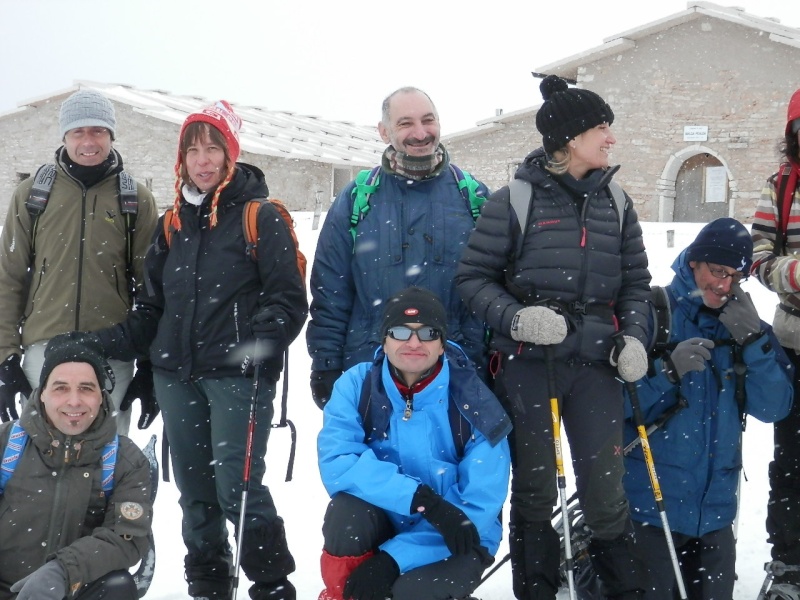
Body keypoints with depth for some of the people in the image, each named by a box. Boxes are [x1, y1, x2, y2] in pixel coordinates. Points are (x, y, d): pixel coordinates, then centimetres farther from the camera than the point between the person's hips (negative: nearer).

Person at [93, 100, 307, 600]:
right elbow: (154, 305, 19)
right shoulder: (174, 222, 15)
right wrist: (108, 344, 7)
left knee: (236, 488, -11)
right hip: (178, 376, 6)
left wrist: (259, 344, -24)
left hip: (239, 376, -6)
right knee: (195, 492, 10)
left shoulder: (261, 217, -3)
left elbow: (289, 299, -8)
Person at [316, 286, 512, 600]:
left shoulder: (475, 407, -15)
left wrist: (394, 557, -25)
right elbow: (337, 464, -23)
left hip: (452, 544, -2)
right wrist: (423, 499, -35)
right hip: (384, 522, 2)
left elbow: (478, 509, -17)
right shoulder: (357, 385, -10)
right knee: (347, 512, -31)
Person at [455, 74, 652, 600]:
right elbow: (474, 277, -2)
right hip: (527, 365, -2)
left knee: (604, 489, 1)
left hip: (596, 364, 2)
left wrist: (634, 338, -3)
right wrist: (515, 319, -18)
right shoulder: (514, 201, -5)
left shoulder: (615, 205, 8)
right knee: (534, 490, 9)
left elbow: (636, 283, 13)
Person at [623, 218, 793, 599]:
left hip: (714, 508, 5)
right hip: (649, 504, -5)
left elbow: (773, 409, -3)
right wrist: (667, 370, -26)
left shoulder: (745, 323, 6)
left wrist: (754, 342, -14)